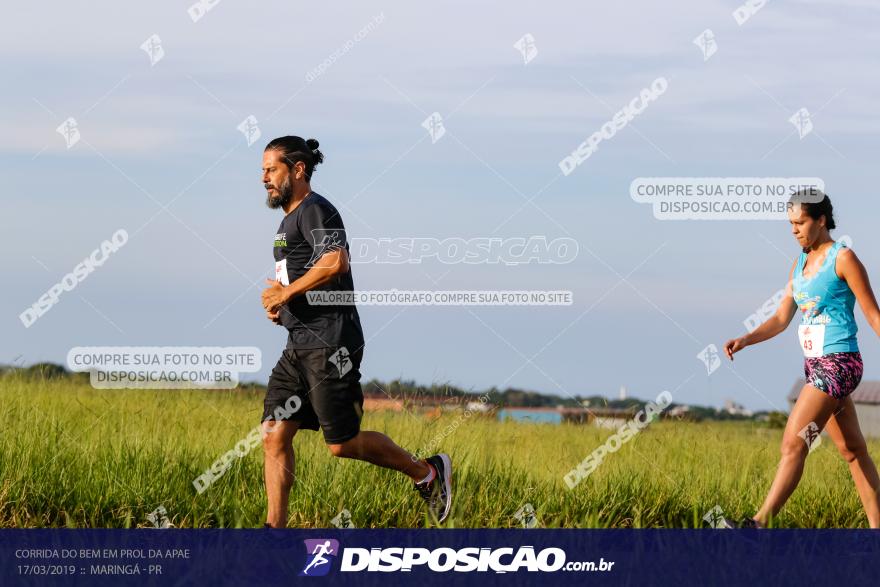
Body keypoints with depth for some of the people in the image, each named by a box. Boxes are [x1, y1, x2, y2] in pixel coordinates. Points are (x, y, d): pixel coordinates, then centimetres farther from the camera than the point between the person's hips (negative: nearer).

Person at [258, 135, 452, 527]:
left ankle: (427, 473, 13)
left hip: (329, 345, -10)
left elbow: (335, 262, -27)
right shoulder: (290, 219, 22)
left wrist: (285, 293, -17)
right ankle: (275, 530, 0)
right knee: (274, 436, 0)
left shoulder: (314, 210, -10)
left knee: (342, 444, -5)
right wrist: (280, 303, 13)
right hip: (299, 347, 10)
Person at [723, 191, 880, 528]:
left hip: (838, 364, -9)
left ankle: (760, 524, -17)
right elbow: (781, 319, 14)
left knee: (793, 444, -14)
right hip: (816, 365, 9)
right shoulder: (800, 264, 14)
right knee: (852, 450, 10)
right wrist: (744, 341, -2)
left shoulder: (843, 259, -8)